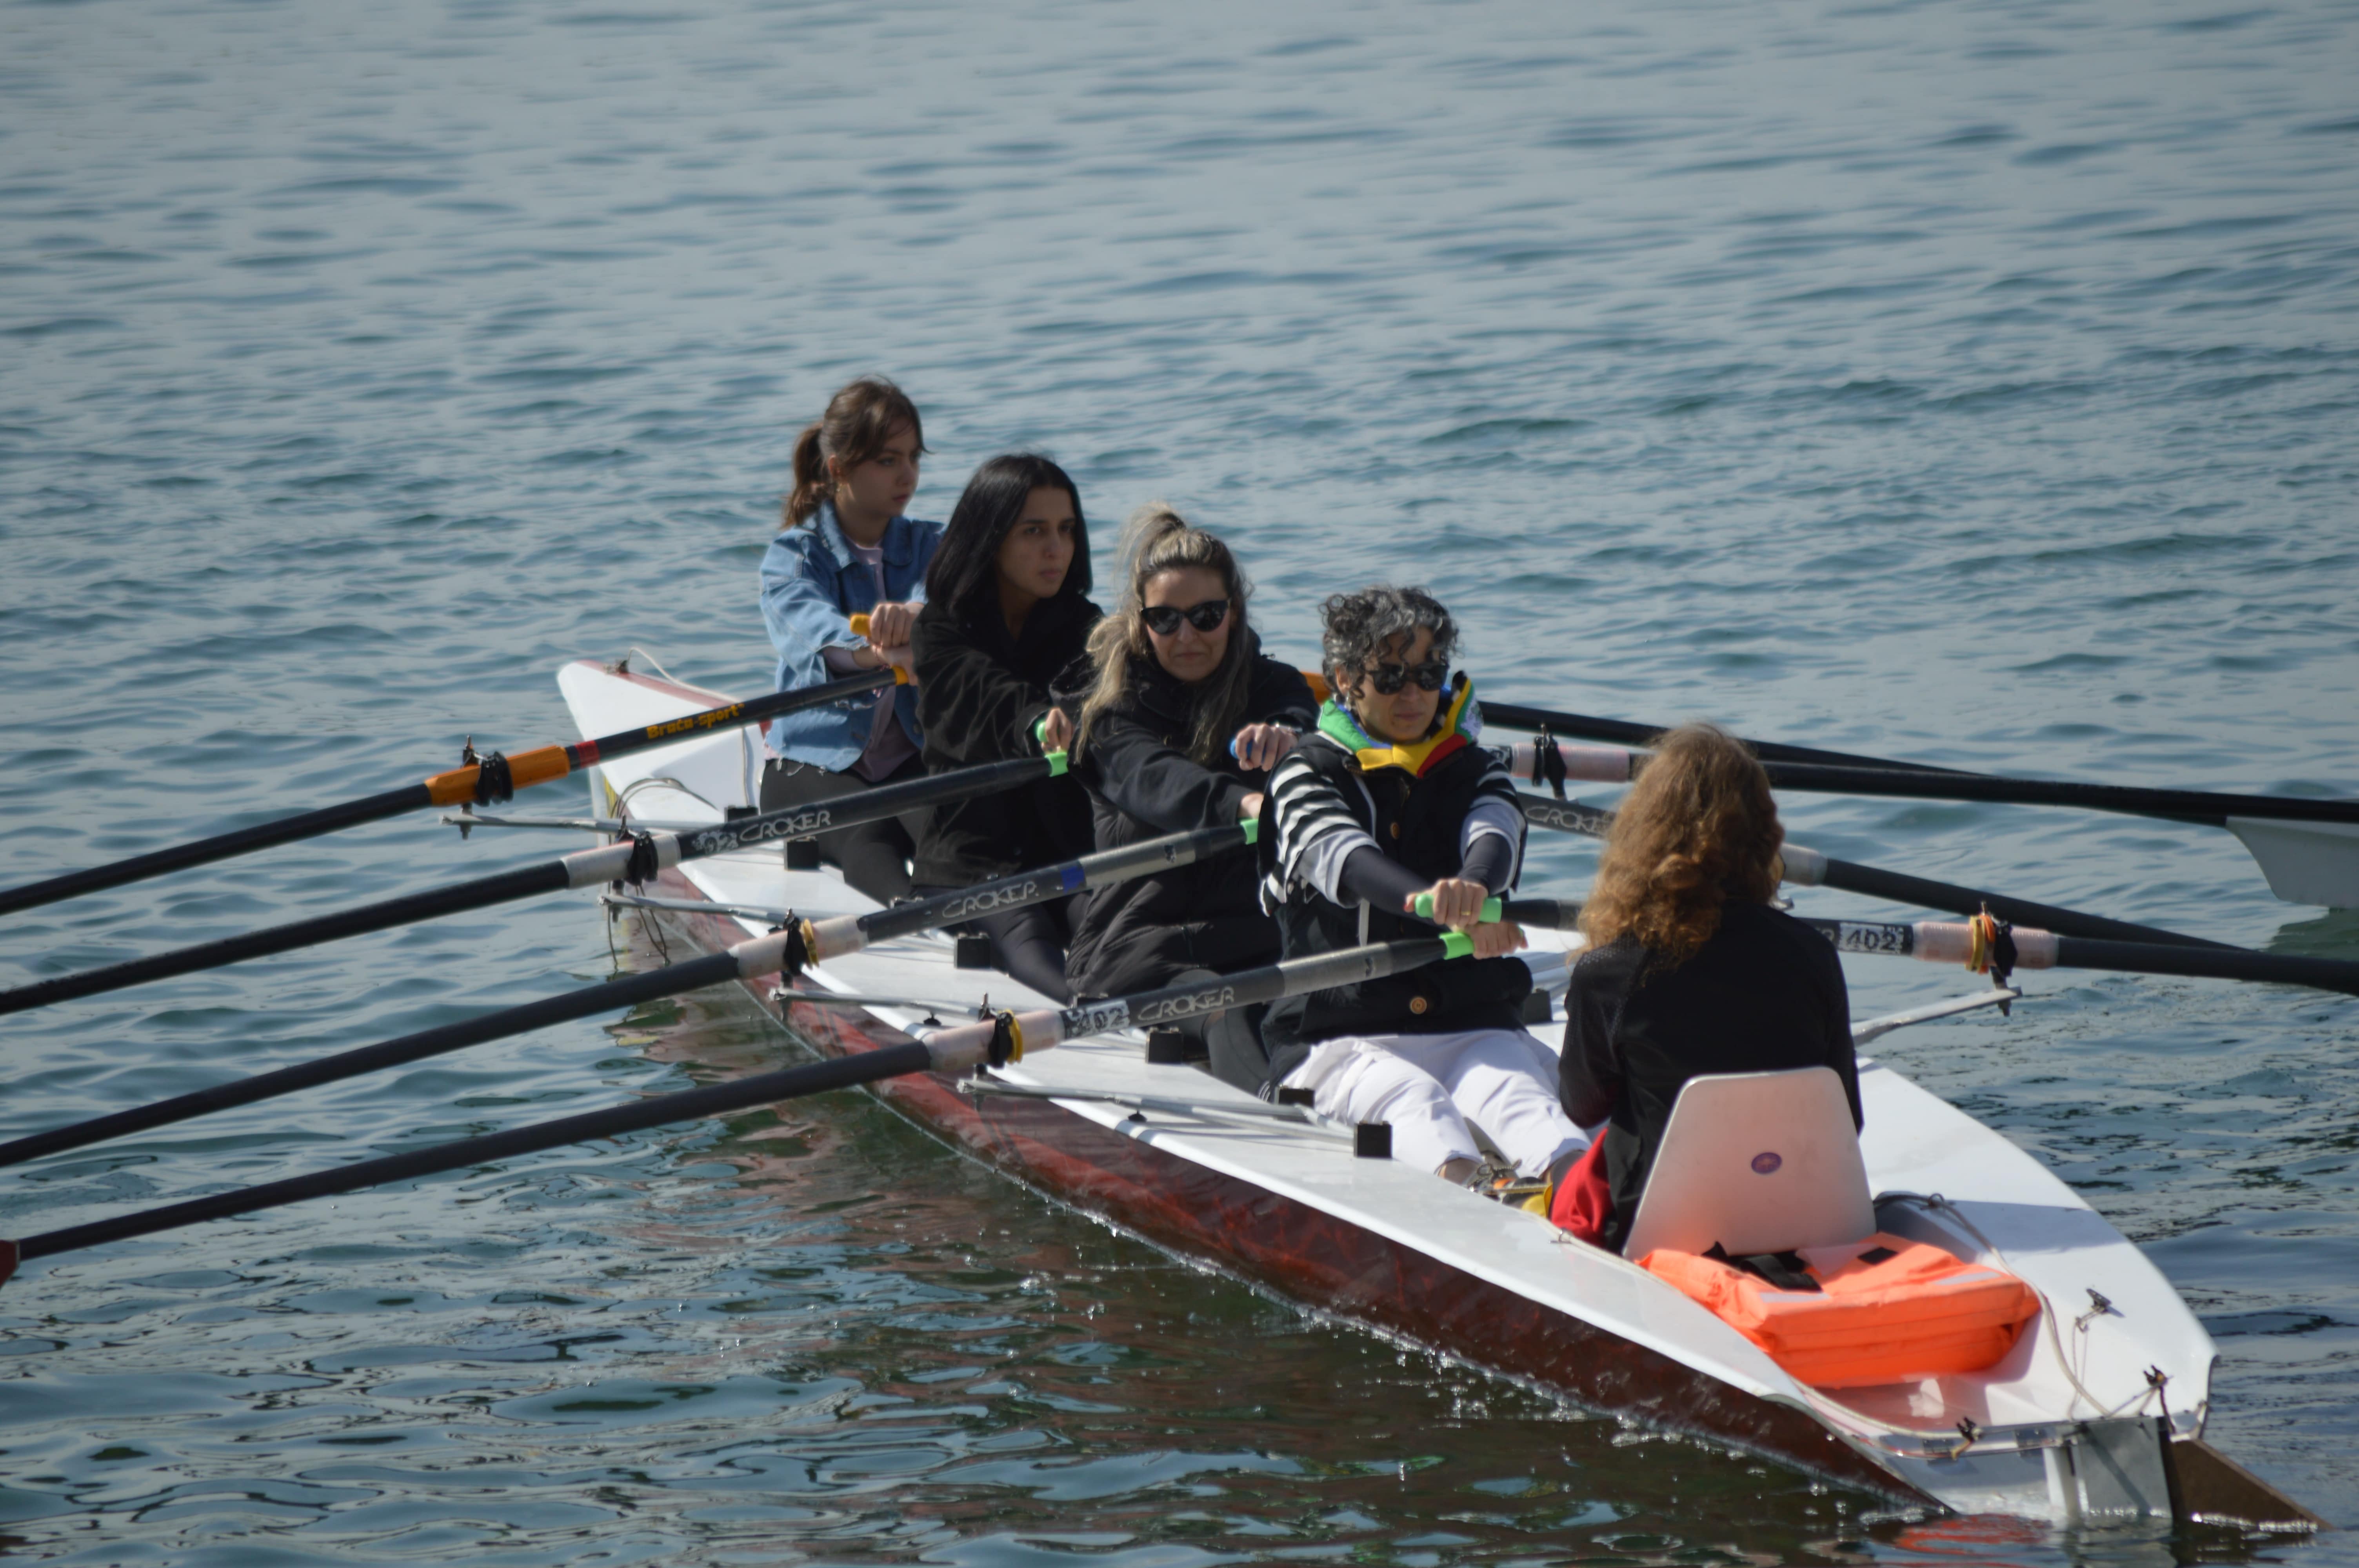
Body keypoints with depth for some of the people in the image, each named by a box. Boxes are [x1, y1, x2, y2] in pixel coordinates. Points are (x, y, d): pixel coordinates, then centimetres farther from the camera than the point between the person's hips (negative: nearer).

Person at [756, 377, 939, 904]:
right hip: (811, 765, -3)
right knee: (868, 834, -36)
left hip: (909, 761, 3)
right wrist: (877, 654, -51)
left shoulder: (928, 545, 10)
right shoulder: (792, 555, -1)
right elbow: (809, 627, -26)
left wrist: (914, 614, -44)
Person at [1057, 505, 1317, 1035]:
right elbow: (1151, 781, -17)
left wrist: (1284, 738, -41)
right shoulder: (1111, 707, 5)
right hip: (1136, 946, -2)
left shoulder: (1272, 685, 12)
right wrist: (1242, 803, -40)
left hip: (1258, 936, 2)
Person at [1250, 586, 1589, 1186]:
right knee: (1409, 1095, -36)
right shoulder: (1307, 777, 4)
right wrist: (1434, 903, -43)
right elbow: (1340, 858, -19)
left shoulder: (1474, 771, 16)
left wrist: (1473, 887, -38)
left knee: (1514, 1089, -32)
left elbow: (1494, 837, -9)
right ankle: (1455, 1182, -69)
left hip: (1472, 1024, 2)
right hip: (1342, 1039, -2)